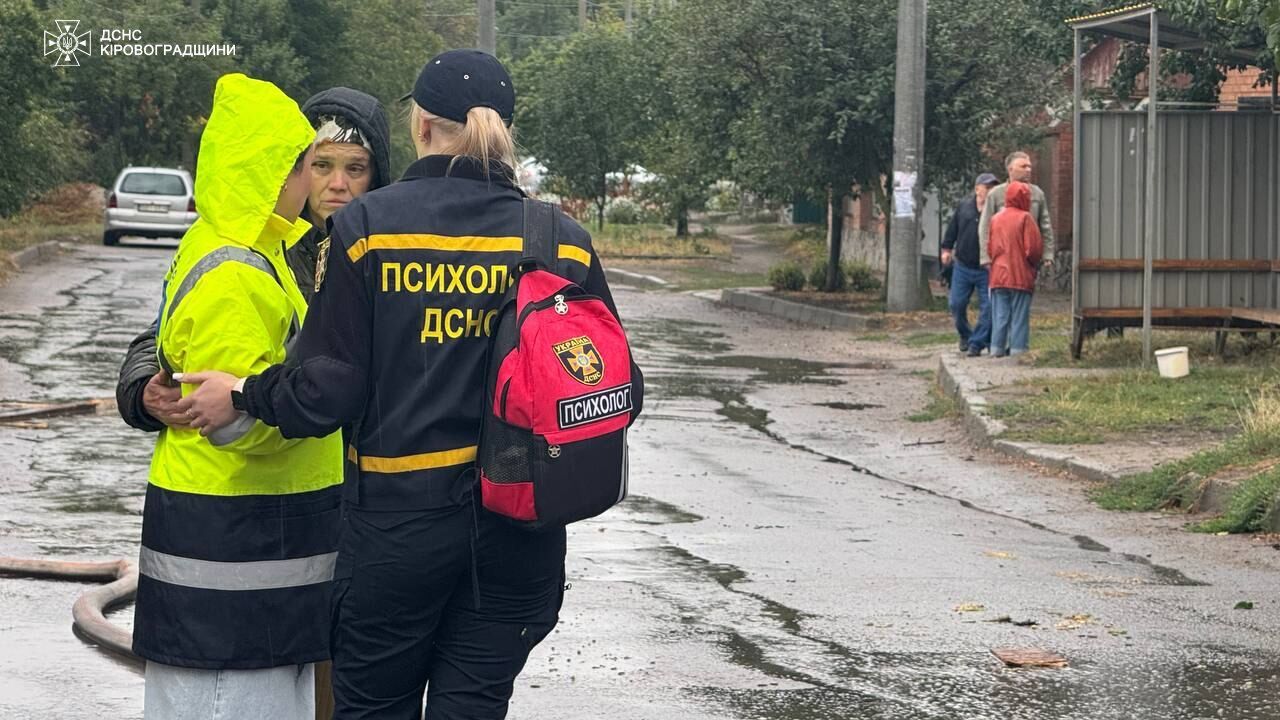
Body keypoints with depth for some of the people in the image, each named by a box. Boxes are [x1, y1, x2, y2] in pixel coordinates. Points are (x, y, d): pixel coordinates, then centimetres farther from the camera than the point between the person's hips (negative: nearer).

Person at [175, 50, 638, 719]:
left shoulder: (368, 225, -8)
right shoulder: (564, 241, -1)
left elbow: (327, 392, -12)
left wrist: (243, 395, 6)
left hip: (398, 518, -2)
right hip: (520, 530, 2)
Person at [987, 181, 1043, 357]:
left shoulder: (995, 219, 7)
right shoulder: (1025, 218, -8)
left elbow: (989, 248, 10)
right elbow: (1034, 248, -11)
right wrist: (1034, 264, 7)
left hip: (998, 276, 4)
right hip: (1021, 276, -4)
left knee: (999, 317, 7)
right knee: (1020, 316, -1)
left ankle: (997, 349, 6)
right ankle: (1018, 350, -3)